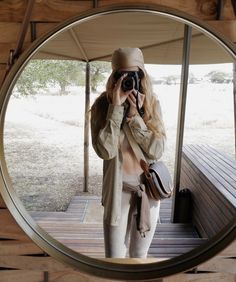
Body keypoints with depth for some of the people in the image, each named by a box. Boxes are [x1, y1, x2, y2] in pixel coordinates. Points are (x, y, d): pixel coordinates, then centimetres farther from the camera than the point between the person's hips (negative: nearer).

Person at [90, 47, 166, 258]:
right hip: (118, 190, -2)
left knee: (140, 254, 18)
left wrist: (135, 116, -21)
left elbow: (156, 151, -12)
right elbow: (105, 151, -23)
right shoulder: (103, 105, -10)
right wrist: (116, 107, -25)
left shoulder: (152, 104, -4)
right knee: (114, 255, 8)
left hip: (148, 188, 2)